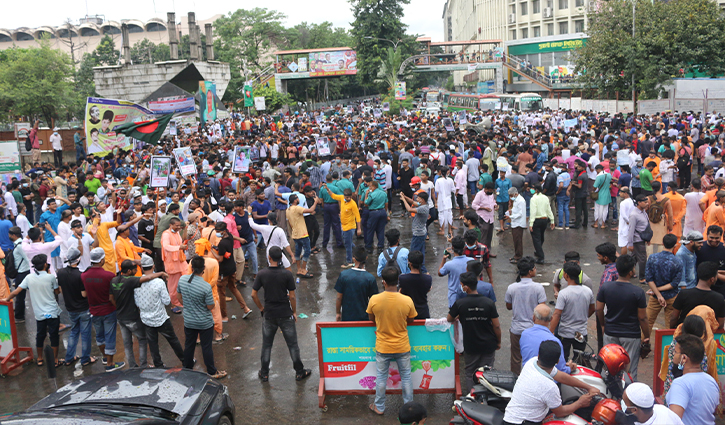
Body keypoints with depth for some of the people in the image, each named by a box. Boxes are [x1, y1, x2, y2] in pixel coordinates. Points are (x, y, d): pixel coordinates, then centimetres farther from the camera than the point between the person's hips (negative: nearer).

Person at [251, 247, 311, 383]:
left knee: (266, 344, 15)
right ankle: (299, 372, 20)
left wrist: (261, 308, 11)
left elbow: (254, 294, -4)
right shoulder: (287, 274, -13)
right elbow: (292, 296, -10)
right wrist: (294, 312, 3)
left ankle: (264, 374, 23)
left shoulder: (262, 274, -8)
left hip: (269, 315, 2)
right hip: (285, 315, -1)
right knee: (292, 344, 10)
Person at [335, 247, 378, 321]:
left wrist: (337, 313, 9)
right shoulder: (371, 278, -13)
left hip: (346, 317, 1)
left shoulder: (343, 275, -11)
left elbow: (339, 298, -5)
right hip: (363, 317, -1)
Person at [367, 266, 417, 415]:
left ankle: (379, 407, 32)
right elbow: (410, 321, -1)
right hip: (402, 347, 0)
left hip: (382, 347, 0)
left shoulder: (374, 300, -19)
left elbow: (372, 319, -1)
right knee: (406, 377, 18)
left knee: (381, 377, 18)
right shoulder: (407, 301, -18)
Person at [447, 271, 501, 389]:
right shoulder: (489, 303, -14)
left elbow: (449, 319, 0)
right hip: (489, 345, 1)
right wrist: (498, 342, 7)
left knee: (470, 373, 17)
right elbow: (496, 326, -9)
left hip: (470, 346, -1)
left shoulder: (459, 303, -17)